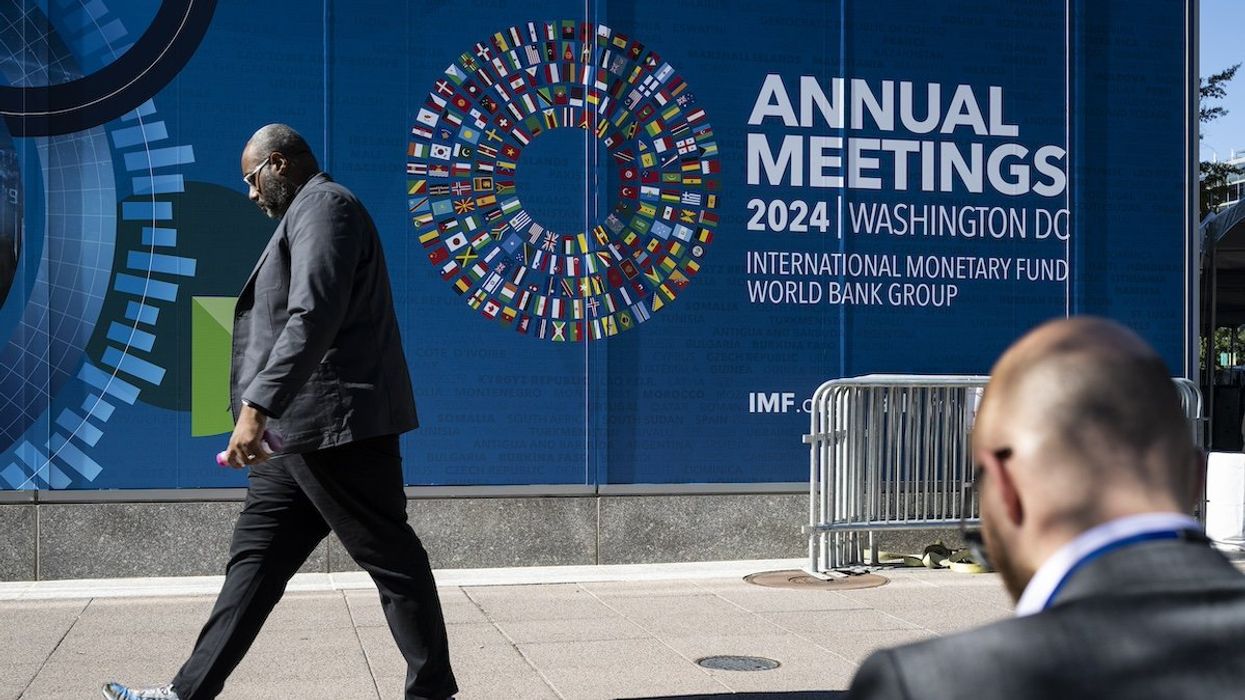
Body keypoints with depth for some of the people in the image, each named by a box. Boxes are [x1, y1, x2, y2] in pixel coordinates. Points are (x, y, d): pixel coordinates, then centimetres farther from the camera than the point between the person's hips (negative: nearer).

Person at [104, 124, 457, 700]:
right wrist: (266, 410, 26)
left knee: (390, 560, -3)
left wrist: (256, 405, -29)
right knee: (254, 558, 10)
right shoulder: (308, 212, 23)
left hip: (333, 425, -11)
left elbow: (312, 318, -24)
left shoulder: (322, 205, -9)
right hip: (301, 431, 11)